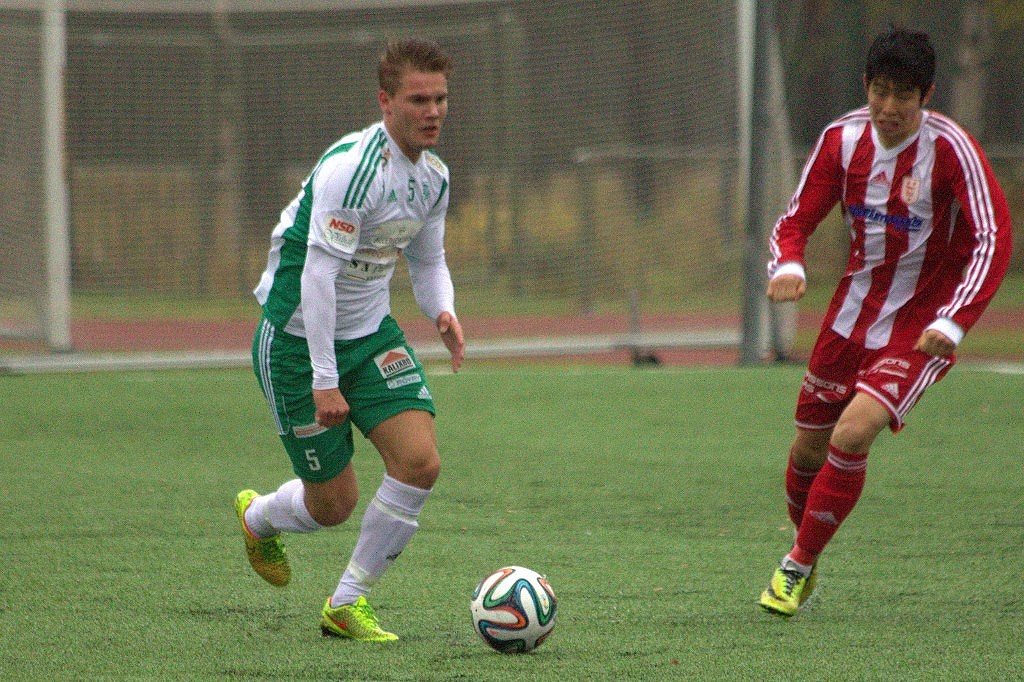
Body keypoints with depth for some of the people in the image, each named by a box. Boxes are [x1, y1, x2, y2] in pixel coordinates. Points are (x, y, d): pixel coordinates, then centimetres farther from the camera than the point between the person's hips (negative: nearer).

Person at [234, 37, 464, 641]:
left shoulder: (434, 176, 2)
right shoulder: (353, 167, -25)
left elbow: (428, 261, 16)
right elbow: (317, 275, -27)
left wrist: (444, 312, -7)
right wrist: (323, 379, -28)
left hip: (372, 333, 7)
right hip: (298, 341, -7)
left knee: (420, 461, -12)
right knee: (334, 506, 0)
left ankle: (348, 604, 3)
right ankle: (258, 516, 38)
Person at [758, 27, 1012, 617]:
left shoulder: (950, 148, -20)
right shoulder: (843, 139, -5)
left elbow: (994, 240, -24)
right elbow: (797, 220, 1)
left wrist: (952, 323, -34)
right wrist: (788, 266, -22)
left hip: (920, 325, -5)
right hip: (853, 311, 5)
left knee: (853, 433, -22)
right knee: (810, 444, 10)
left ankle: (799, 566, -6)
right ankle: (804, 559, 36)